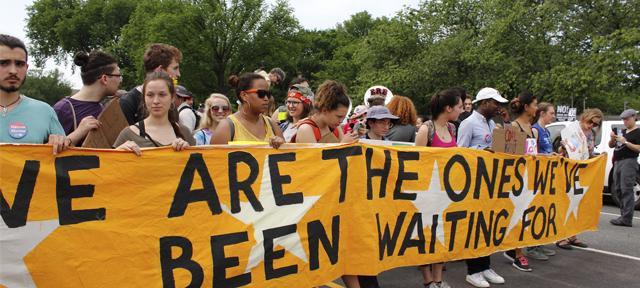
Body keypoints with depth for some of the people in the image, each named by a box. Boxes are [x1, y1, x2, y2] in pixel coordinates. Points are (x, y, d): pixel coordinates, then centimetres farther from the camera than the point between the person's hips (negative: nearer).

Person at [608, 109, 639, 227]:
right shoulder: (622, 132, 21)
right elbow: (611, 145, 22)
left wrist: (625, 142, -19)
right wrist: (613, 138, 2)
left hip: (628, 162, -8)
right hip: (618, 163, 8)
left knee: (626, 190, -12)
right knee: (618, 190, 8)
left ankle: (627, 219, -13)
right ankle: (624, 215, 15)